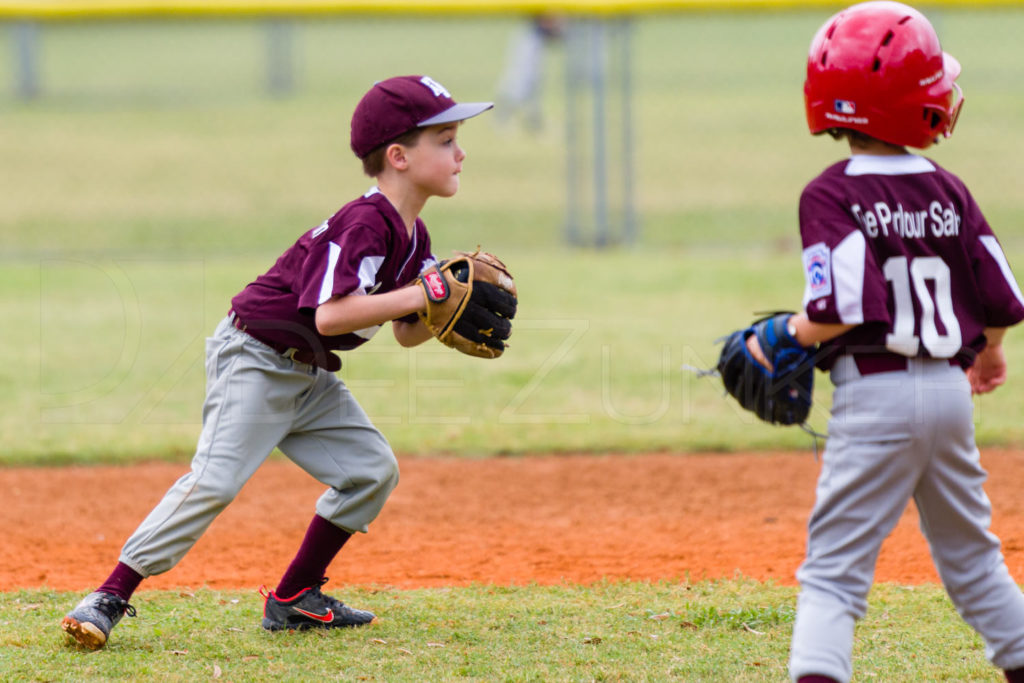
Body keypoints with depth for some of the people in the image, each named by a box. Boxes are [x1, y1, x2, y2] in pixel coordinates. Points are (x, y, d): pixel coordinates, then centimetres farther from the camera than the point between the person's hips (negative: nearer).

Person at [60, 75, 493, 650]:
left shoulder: (413, 236, 5)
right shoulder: (366, 224, -25)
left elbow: (406, 334, 10)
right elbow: (330, 315, -36)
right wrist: (421, 295, -31)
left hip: (309, 375, 10)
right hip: (255, 359, -10)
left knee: (372, 469, 4)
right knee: (215, 481, -19)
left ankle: (295, 598, 12)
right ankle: (110, 598, -16)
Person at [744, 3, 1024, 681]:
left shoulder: (831, 196, -10)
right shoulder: (948, 190, 4)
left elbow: (847, 306, -21)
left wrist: (783, 338, -5)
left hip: (875, 395, -4)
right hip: (950, 389, 4)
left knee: (835, 570, -6)